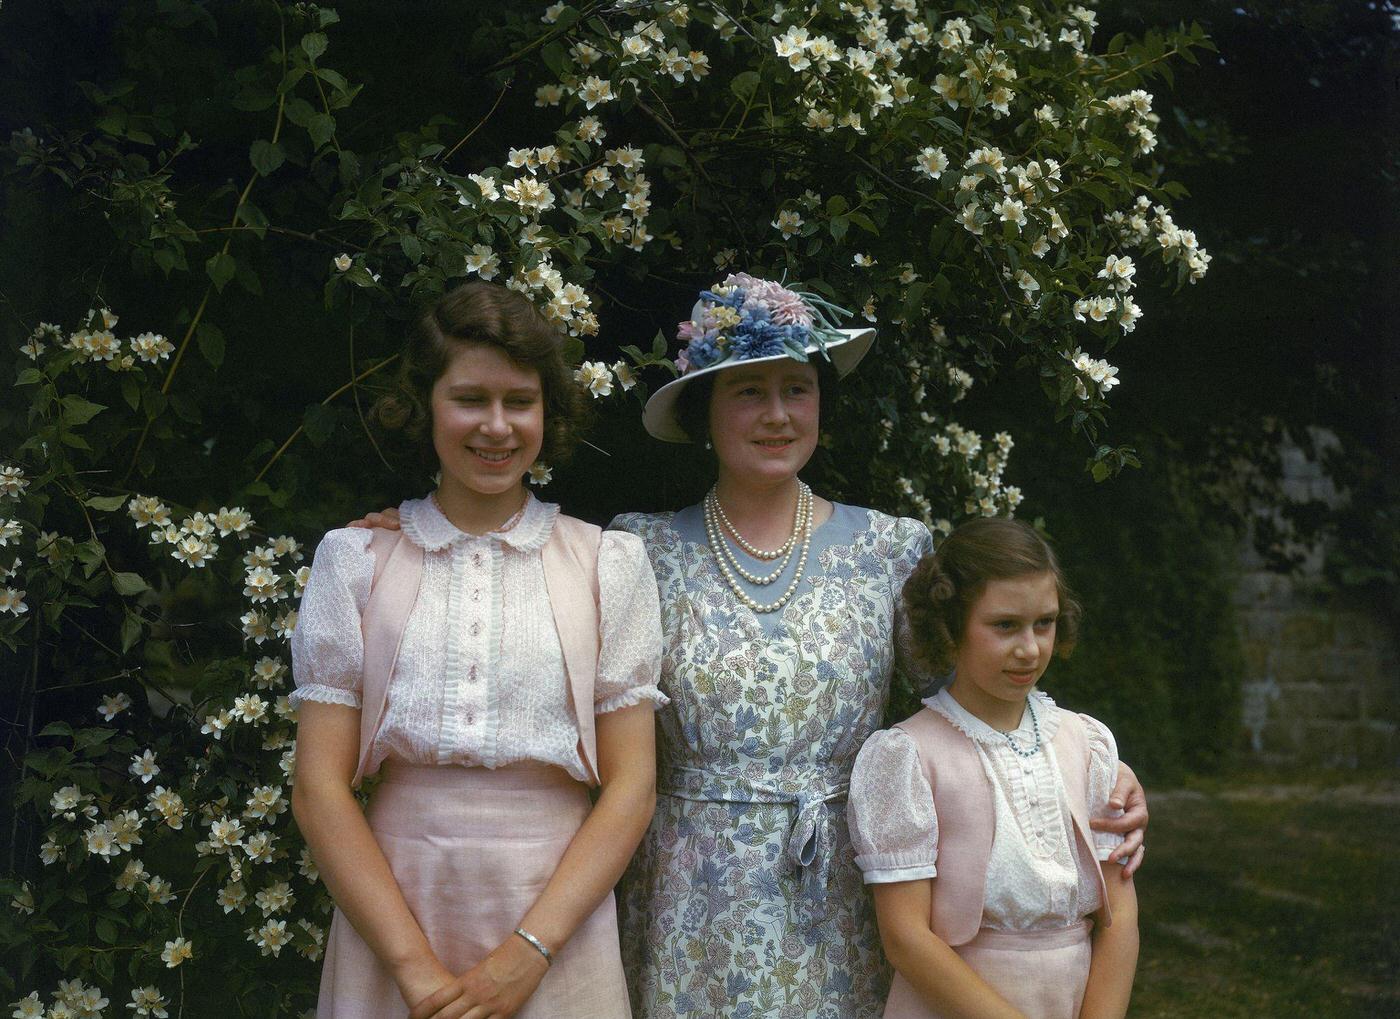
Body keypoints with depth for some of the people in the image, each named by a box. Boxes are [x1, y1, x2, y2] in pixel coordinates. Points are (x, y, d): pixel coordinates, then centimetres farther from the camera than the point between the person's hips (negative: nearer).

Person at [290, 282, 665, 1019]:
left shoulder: (607, 563, 2)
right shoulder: (356, 560, 2)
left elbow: (632, 783, -2)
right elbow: (320, 787, -3)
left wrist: (529, 952, -13)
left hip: (556, 928, 0)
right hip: (390, 918, 0)